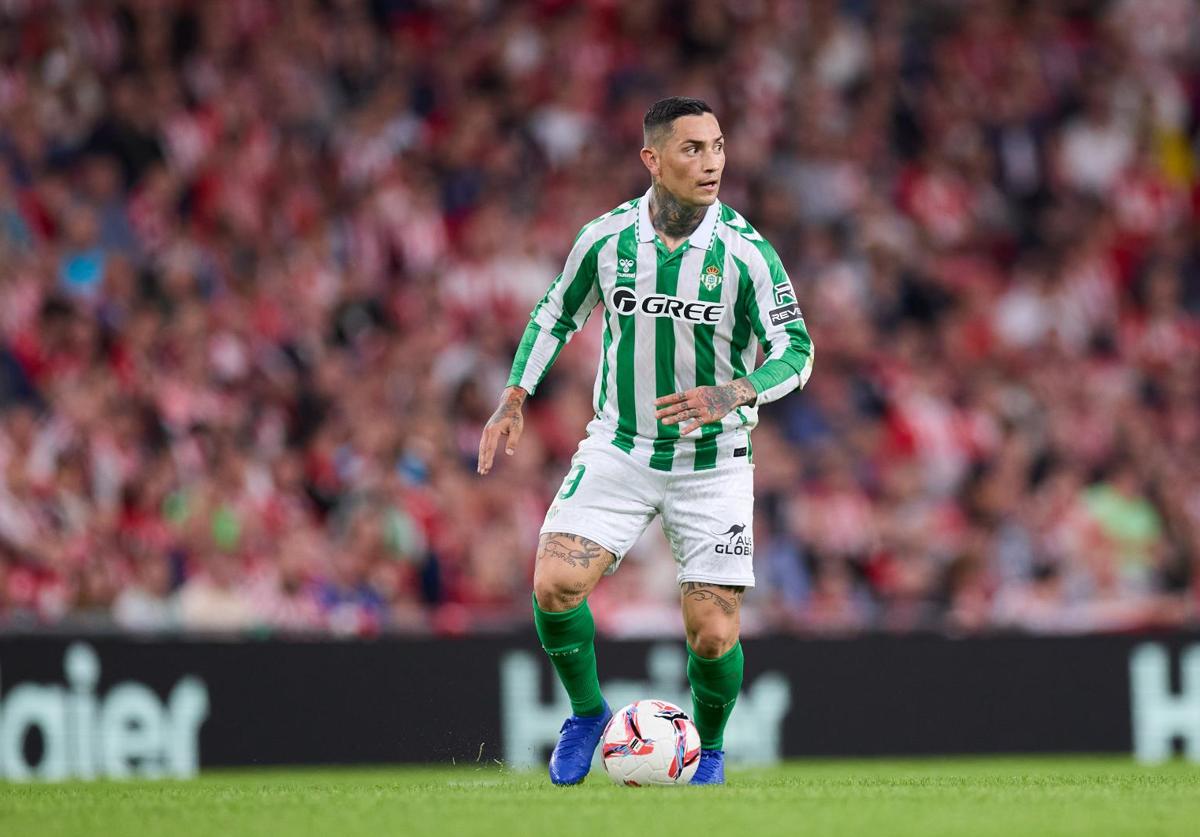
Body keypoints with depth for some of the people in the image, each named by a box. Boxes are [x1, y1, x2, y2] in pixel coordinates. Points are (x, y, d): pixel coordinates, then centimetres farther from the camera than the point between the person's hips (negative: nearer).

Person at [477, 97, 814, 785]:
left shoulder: (745, 251, -14)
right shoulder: (607, 238, -6)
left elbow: (797, 351, -13)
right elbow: (556, 315, 12)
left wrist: (731, 395, -32)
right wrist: (515, 400, 4)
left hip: (714, 463, -2)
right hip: (620, 450, 2)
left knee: (713, 637, -6)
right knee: (556, 584, -17)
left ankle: (709, 747, 25)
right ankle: (588, 712, 11)